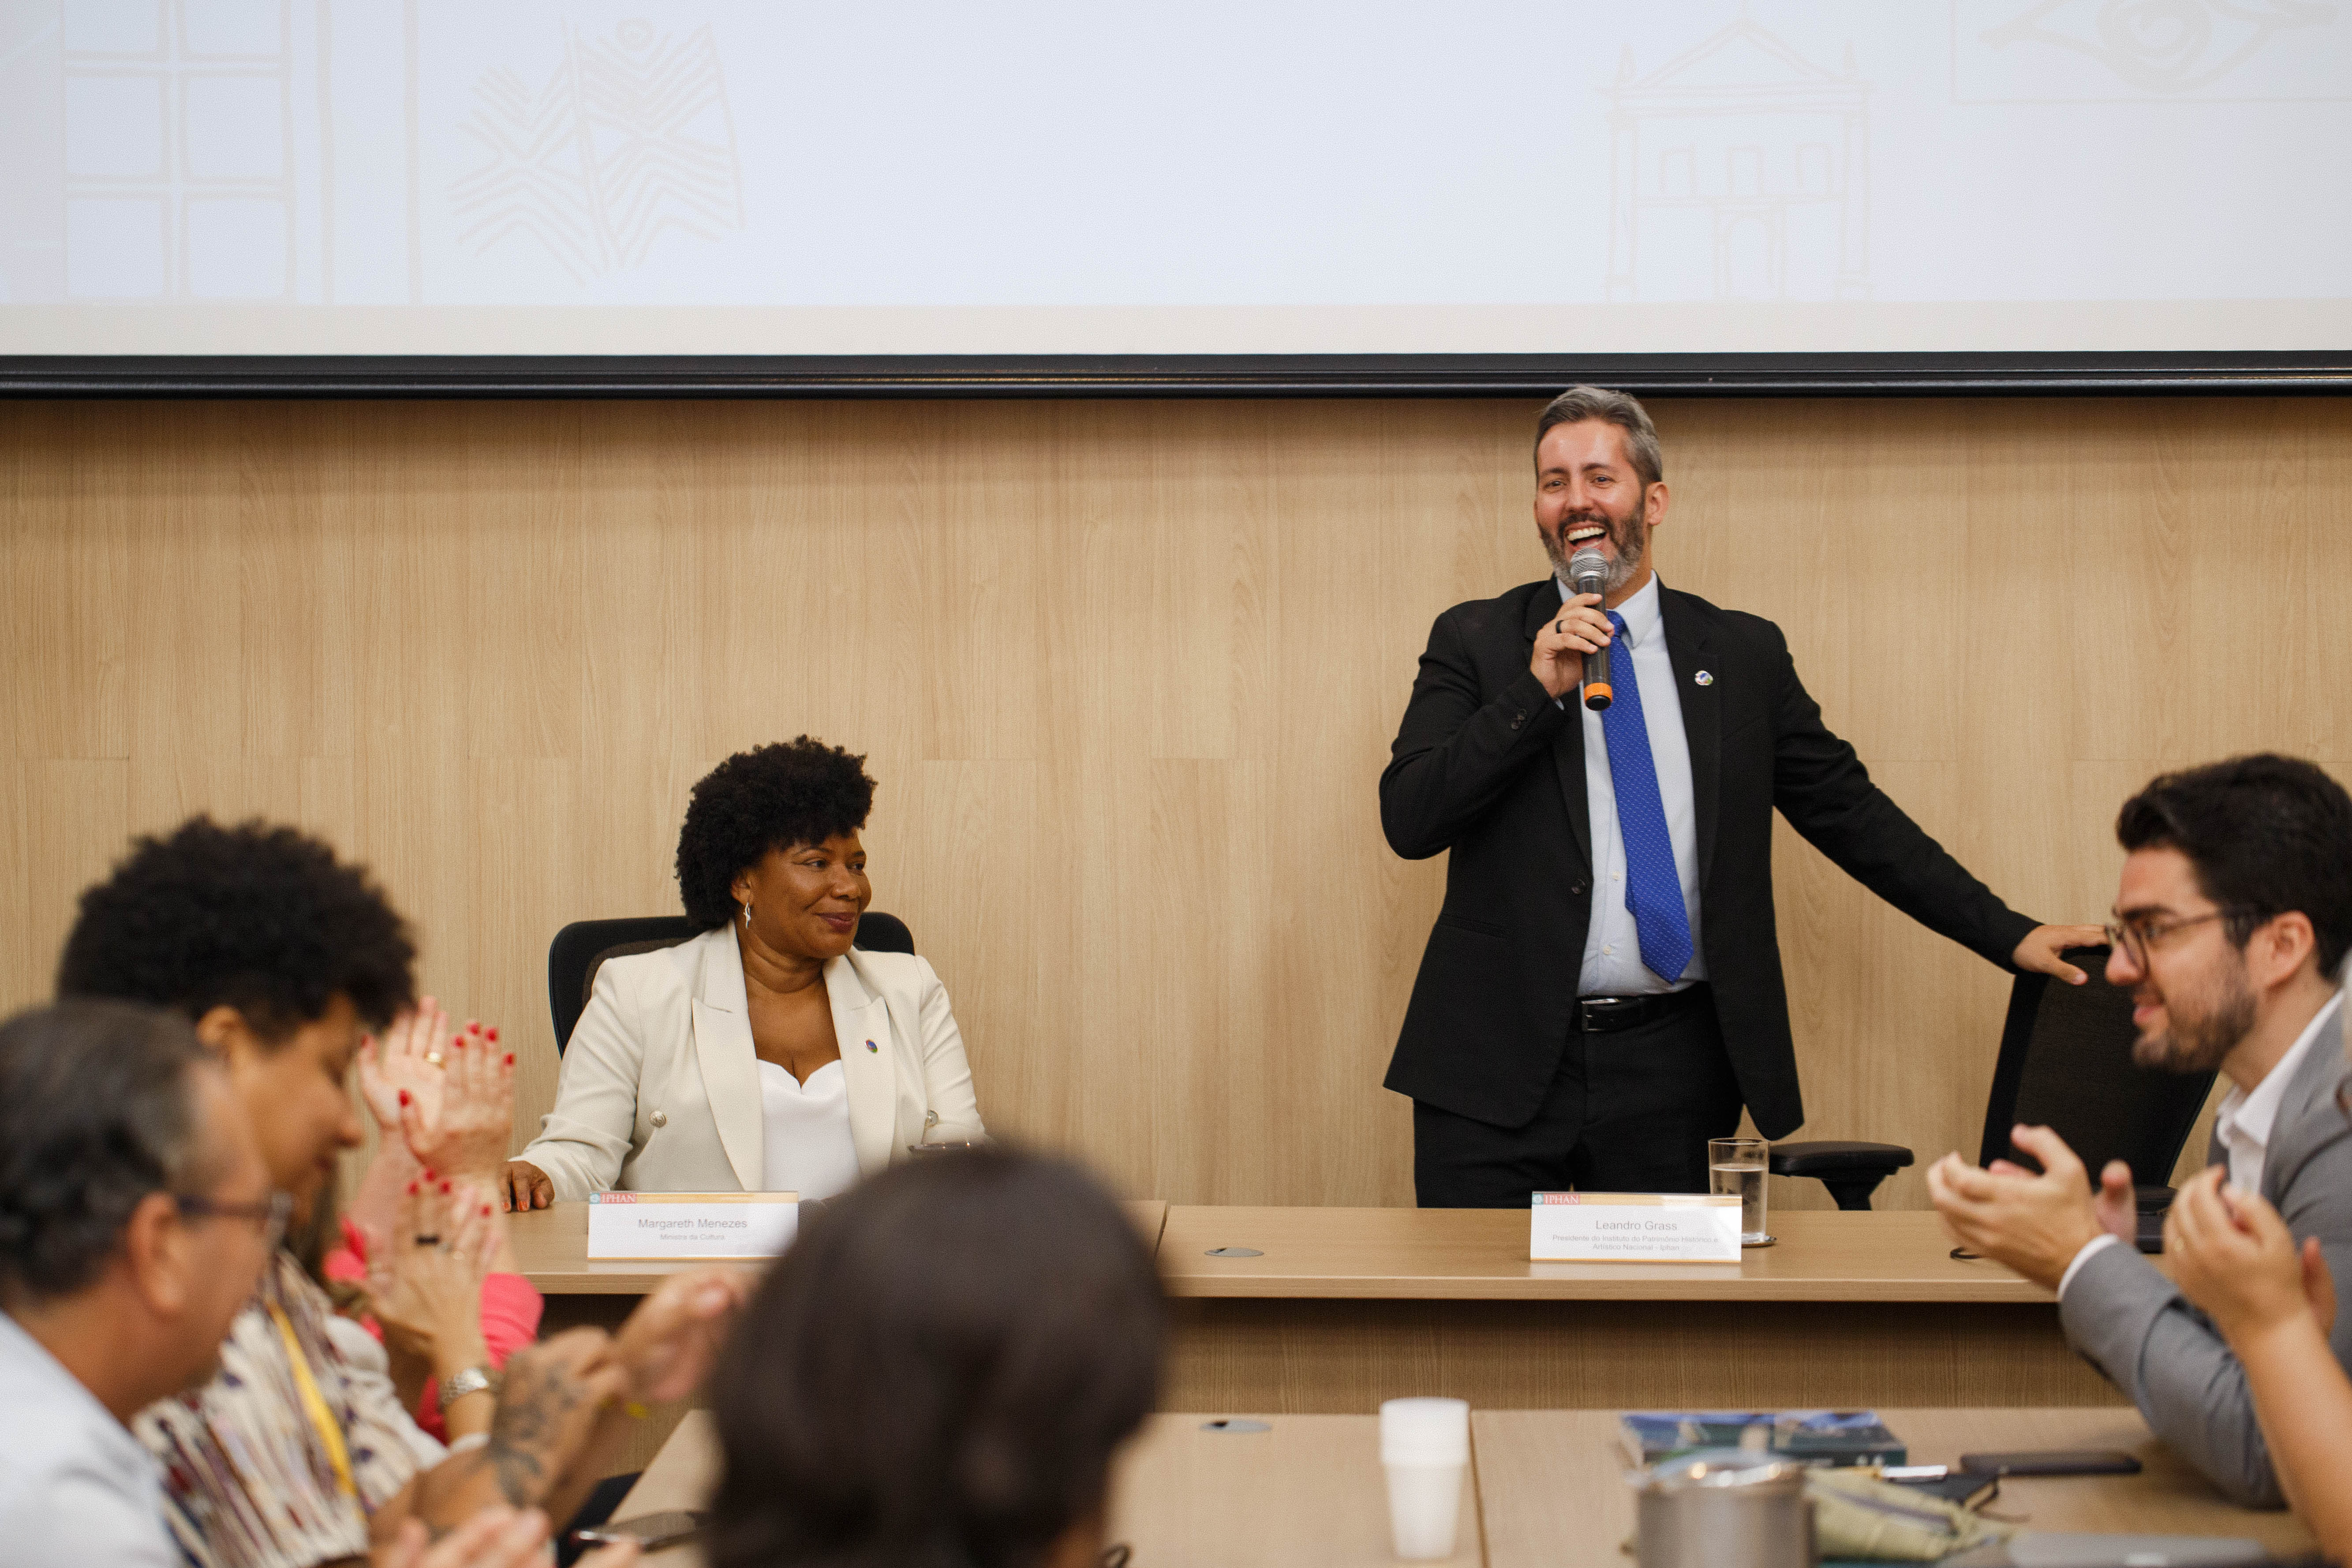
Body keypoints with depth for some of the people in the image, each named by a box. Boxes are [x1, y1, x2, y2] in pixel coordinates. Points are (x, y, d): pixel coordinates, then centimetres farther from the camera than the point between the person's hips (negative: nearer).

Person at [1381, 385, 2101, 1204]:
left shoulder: (1743, 654, 9)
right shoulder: (1476, 641, 5)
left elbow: (1849, 811, 12)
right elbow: (1408, 819, -4)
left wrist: (2010, 935, 7)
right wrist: (1538, 691, -13)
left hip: (1664, 1072, 1)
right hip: (1499, 1061, -1)